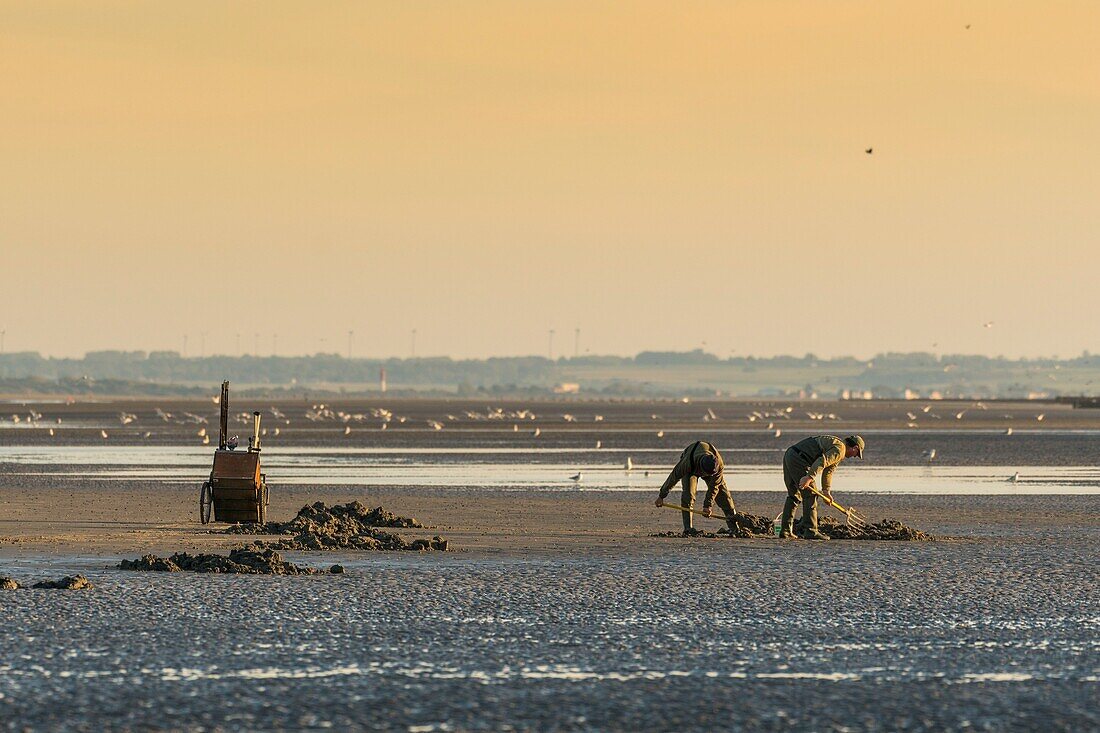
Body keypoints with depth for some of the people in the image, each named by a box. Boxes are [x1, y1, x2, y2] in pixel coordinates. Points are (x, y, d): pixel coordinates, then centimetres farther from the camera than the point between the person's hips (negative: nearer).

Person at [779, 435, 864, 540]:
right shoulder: (839, 449, -8)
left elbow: (828, 471, 29)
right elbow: (822, 462, -23)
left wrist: (826, 490, 26)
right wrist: (809, 477, -28)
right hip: (798, 460, -10)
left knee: (793, 496, 16)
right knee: (810, 495, -4)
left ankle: (785, 531, 16)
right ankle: (810, 531, -5)